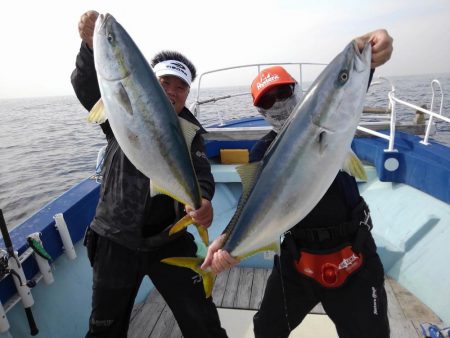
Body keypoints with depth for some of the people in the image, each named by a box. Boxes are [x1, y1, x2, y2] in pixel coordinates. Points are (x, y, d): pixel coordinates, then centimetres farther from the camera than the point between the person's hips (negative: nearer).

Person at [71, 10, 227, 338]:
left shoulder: (190, 132, -2)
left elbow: (200, 174, -16)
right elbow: (86, 84, -18)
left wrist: (202, 200, -39)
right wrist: (92, 45, -38)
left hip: (169, 242, 1)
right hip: (115, 241, 0)